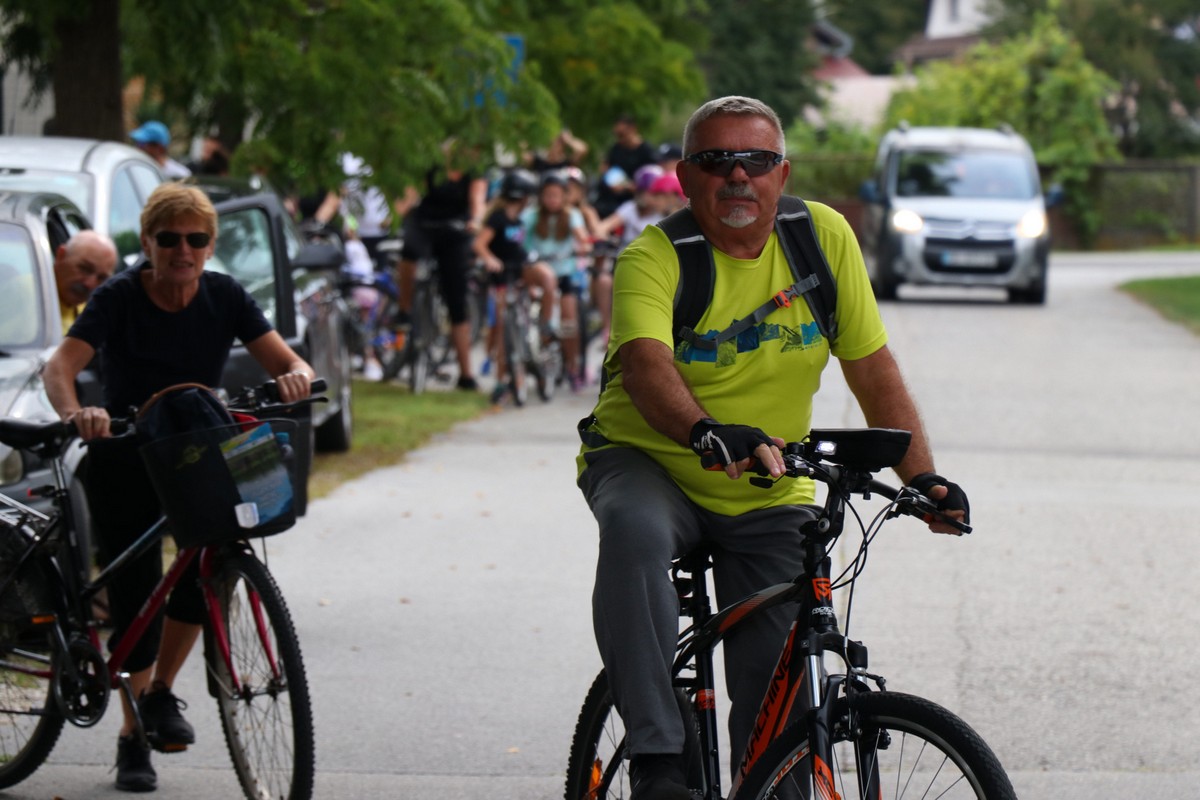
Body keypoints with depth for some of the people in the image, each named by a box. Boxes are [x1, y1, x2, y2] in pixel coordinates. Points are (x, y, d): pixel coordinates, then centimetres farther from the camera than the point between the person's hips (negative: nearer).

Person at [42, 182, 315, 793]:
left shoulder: (224, 297, -8)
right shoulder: (119, 299, -17)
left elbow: (286, 360, -11)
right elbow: (60, 365, -29)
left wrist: (295, 377, -36)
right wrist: (75, 413, -51)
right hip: (123, 462, -2)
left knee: (210, 561, -21)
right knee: (135, 596, -6)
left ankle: (160, 692, 1)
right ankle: (133, 736, 12)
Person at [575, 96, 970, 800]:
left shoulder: (826, 236, -4)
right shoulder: (653, 258, -16)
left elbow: (874, 368, -1)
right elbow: (645, 363, -35)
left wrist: (922, 476, -13)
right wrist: (706, 432, -54)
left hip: (771, 498, 4)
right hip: (648, 464, -3)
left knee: (779, 689, -5)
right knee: (635, 533, -37)